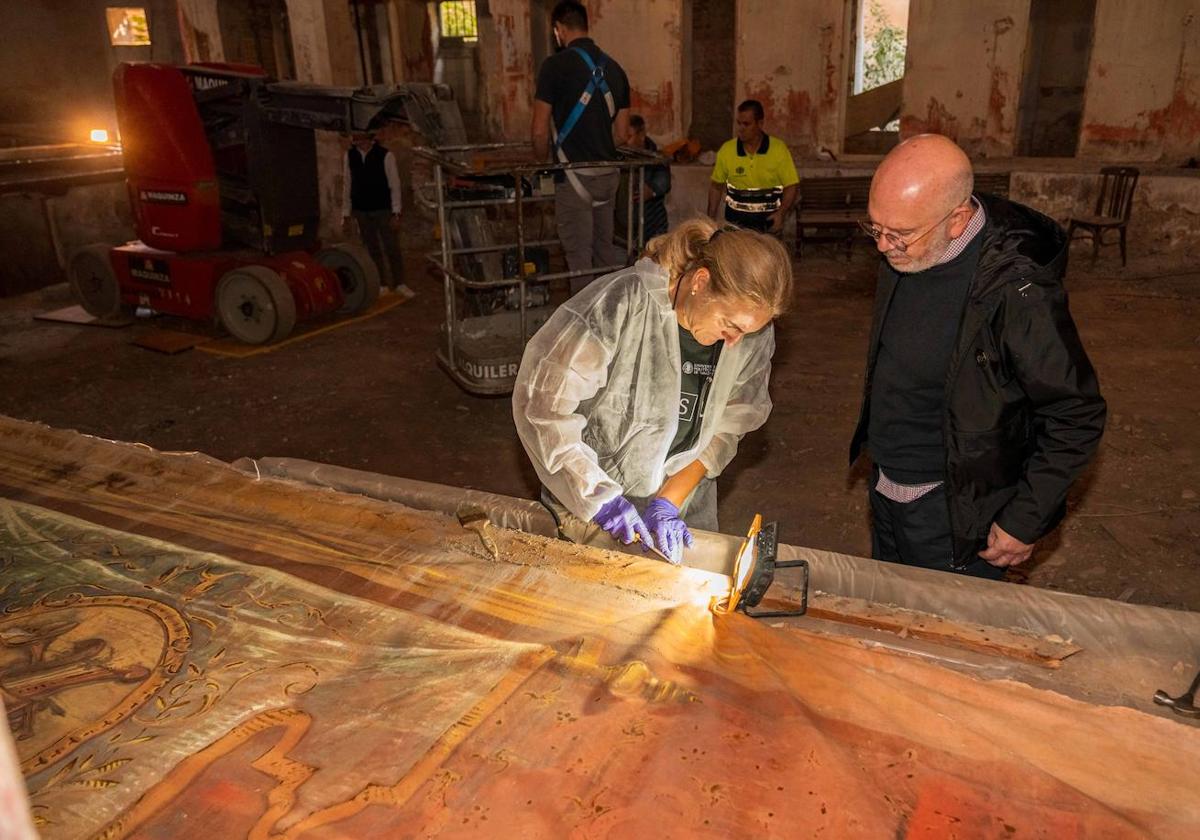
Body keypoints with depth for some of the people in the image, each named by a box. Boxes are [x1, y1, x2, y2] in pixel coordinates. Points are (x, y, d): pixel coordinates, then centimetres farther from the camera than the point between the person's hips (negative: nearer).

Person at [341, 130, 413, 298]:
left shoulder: (385, 156, -8)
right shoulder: (350, 155, 2)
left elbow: (394, 185, -5)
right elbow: (347, 186, 6)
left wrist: (396, 214, -9)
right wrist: (346, 216, 6)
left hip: (383, 210, -3)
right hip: (361, 212, 3)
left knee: (392, 248, 0)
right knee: (373, 250, 7)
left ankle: (399, 284, 13)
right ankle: (382, 286, 16)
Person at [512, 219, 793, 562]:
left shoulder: (753, 334, -15)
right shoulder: (619, 305, -30)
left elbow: (725, 428, -6)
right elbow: (543, 403, -25)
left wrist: (669, 501, -15)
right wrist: (600, 495, -25)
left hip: (685, 501, 4)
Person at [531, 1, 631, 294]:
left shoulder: (555, 65, -10)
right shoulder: (614, 68, 8)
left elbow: (539, 131, -10)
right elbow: (621, 133, 11)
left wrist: (542, 161, 8)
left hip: (574, 176, -6)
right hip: (608, 174, 6)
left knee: (579, 254, 3)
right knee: (605, 248, 17)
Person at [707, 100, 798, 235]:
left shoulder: (779, 149, -7)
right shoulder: (726, 150, -4)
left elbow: (790, 186, -6)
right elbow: (716, 186, 7)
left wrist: (781, 213, -22)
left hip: (768, 221, -1)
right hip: (735, 221, 1)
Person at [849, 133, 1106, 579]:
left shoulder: (1017, 291, -29)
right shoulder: (904, 252, -7)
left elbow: (1076, 418, -19)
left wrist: (1025, 523, -15)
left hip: (955, 514, -7)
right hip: (885, 488, 7)